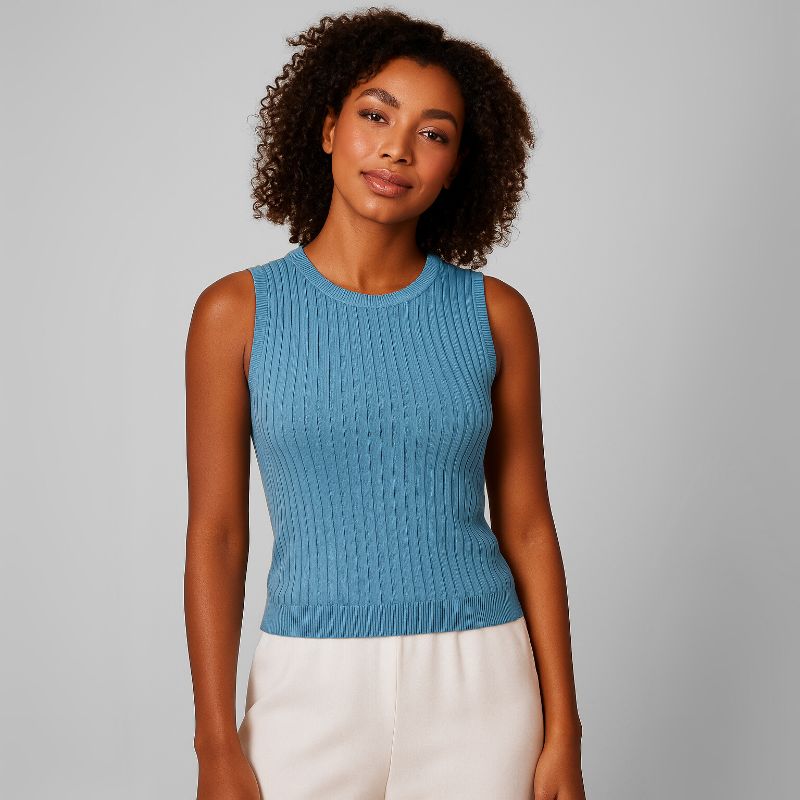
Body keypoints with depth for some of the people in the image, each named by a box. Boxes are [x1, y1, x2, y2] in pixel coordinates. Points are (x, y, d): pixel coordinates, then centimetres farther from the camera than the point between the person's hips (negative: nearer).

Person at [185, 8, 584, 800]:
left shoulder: (496, 315, 0)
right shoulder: (236, 312, -3)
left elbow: (526, 526, 2)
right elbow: (216, 535, -3)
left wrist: (563, 734, 0)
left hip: (477, 688, 1)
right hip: (314, 687, -1)